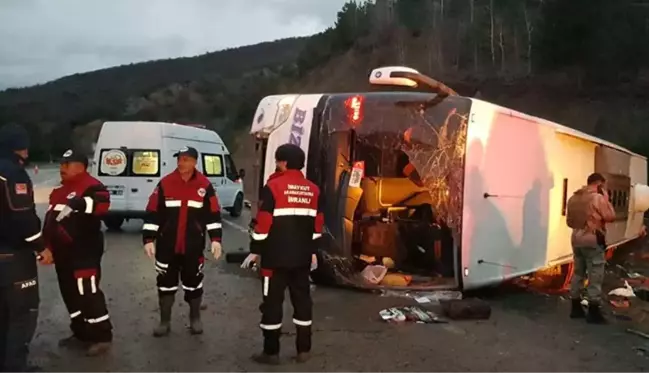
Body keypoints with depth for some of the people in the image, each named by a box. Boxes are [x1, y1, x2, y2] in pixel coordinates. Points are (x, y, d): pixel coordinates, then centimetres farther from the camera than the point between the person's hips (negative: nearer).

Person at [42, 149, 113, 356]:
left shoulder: (91, 186, -12)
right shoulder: (59, 190, 19)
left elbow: (102, 203, -33)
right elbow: (50, 219, 25)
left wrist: (77, 204, -45)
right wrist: (48, 246, 22)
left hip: (84, 252, -10)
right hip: (63, 252, 10)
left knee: (88, 293, -9)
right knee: (70, 294, 16)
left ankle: (102, 337, 2)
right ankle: (81, 334, 28)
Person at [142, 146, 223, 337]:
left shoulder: (204, 185, -3)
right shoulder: (165, 183, -3)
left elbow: (213, 214, 1)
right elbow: (152, 213, -1)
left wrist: (216, 239, -3)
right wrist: (148, 239, -5)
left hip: (193, 246, 0)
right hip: (167, 245, 0)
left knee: (193, 282, 11)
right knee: (166, 282, 8)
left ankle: (195, 319, 28)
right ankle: (165, 321, 22)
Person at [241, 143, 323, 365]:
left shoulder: (273, 187, -11)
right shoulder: (313, 190, 7)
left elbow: (263, 223, -12)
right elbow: (317, 225, 11)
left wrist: (255, 251, -3)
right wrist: (313, 251, 21)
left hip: (276, 257, -5)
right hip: (302, 257, 6)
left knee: (272, 302, 3)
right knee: (302, 301, 12)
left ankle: (271, 352, 8)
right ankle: (304, 350, 19)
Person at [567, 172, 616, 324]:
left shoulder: (573, 198, 11)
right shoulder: (598, 198, -12)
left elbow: (569, 220, 16)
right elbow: (610, 217, -8)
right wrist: (606, 199, -1)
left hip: (576, 239, 7)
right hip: (593, 240, -7)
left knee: (578, 273, 14)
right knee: (595, 276, 0)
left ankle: (576, 308, 18)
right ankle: (593, 312, 3)